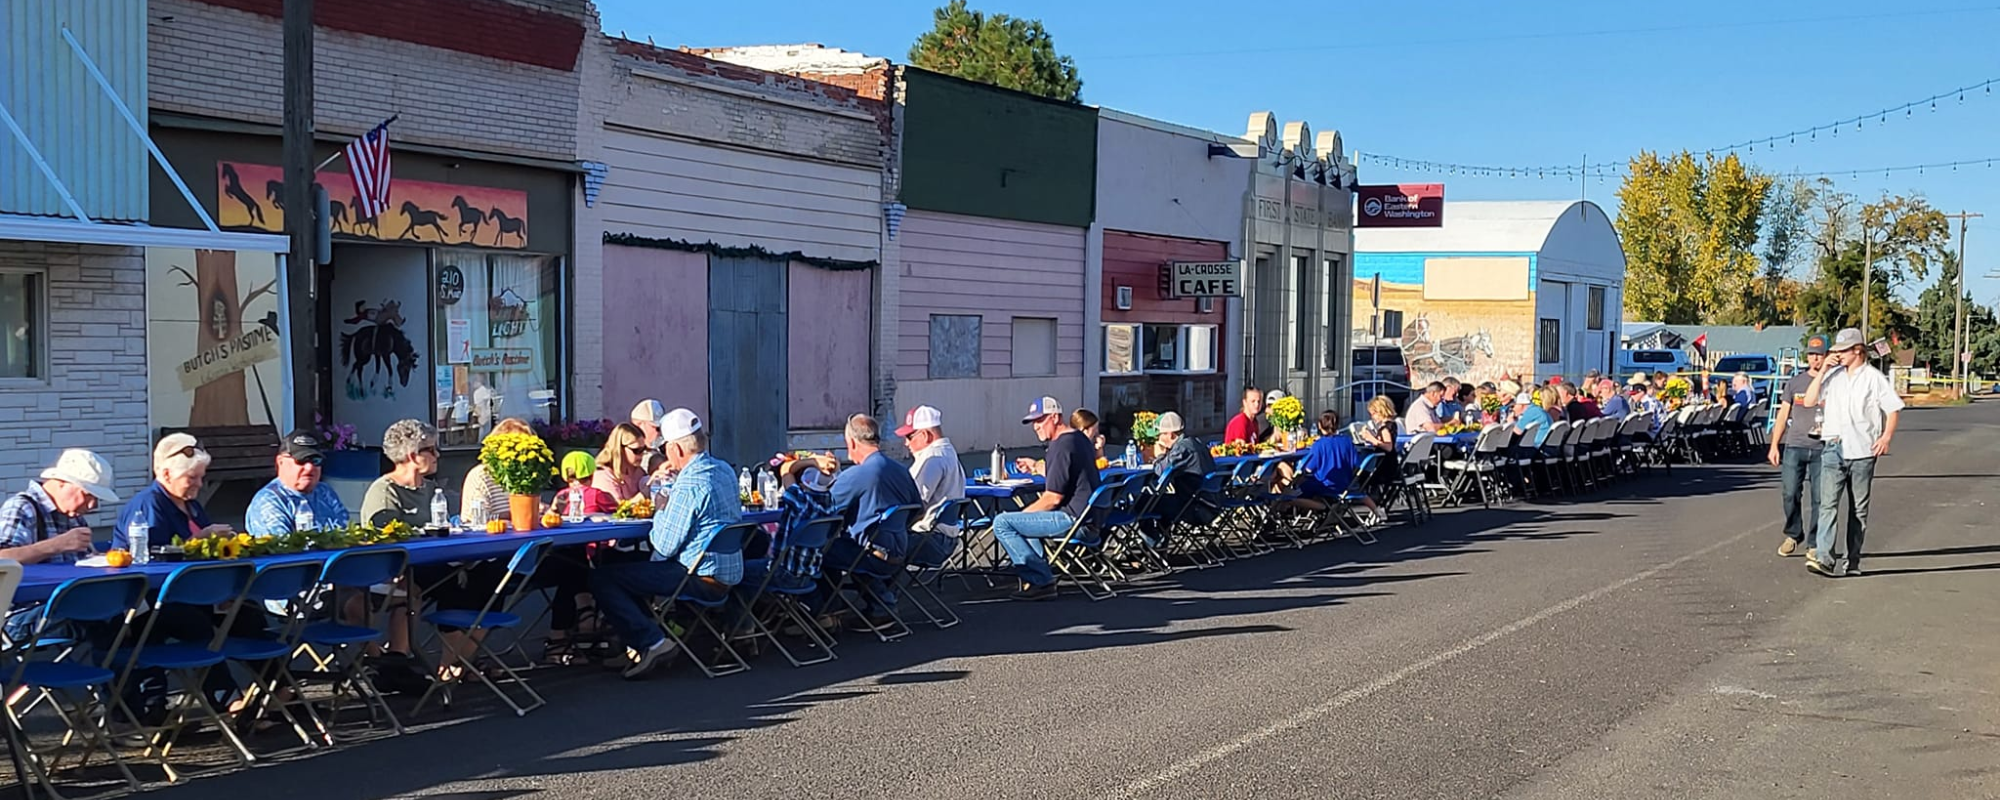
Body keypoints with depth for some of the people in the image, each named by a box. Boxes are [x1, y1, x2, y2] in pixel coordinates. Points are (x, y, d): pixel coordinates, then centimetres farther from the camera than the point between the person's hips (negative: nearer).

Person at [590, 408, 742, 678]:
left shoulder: (689, 483, -21)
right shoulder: (725, 470, 9)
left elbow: (665, 546, -17)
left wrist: (660, 511, 0)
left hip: (701, 576, -10)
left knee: (603, 579, -9)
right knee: (633, 567, 27)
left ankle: (651, 642, -13)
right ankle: (644, 635, 22)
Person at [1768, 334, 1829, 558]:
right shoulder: (1795, 381, 11)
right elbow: (1783, 414, 13)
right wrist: (1774, 445, 9)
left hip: (1823, 449, -2)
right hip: (1794, 446, 2)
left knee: (1819, 498, -1)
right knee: (1789, 493, -3)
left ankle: (1814, 543, 8)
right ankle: (1793, 534, 17)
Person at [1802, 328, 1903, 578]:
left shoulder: (1874, 377, 0)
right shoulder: (1833, 375, 10)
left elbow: (1893, 408, 3)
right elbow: (1809, 401, 3)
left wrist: (1886, 437, -9)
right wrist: (1822, 371, -2)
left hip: (1863, 451, -2)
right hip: (1833, 448, 2)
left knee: (1859, 508, 7)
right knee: (1828, 503, -13)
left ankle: (1853, 561, 13)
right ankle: (1825, 557, -22)